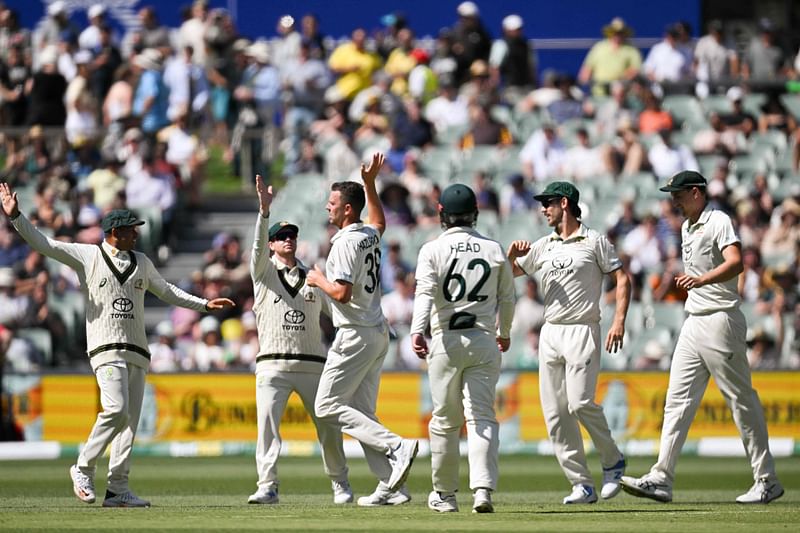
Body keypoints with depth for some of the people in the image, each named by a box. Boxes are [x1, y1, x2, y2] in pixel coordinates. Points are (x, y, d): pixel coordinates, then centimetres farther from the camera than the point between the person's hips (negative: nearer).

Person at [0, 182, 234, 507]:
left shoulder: (141, 262, 19)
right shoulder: (87, 256, 4)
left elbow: (166, 291, 33)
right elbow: (41, 243, 0)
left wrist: (204, 304, 29)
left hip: (137, 352, 6)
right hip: (106, 348, -6)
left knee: (130, 420, 1)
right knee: (116, 409, -23)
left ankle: (118, 490, 2)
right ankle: (84, 469, -6)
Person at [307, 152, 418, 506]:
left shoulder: (346, 242, -16)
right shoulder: (370, 234, 11)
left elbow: (342, 292, -24)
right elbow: (379, 221, 38)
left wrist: (319, 280, -6)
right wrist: (370, 183, 33)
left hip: (356, 336, -9)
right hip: (378, 333, 9)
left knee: (327, 406, -7)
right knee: (361, 412, 10)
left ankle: (397, 447, -19)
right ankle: (391, 487, 2)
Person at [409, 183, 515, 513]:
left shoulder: (433, 250, -1)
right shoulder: (494, 250, 6)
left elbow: (425, 292, -16)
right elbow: (507, 298, 13)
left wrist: (417, 330, -27)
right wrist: (504, 333, 29)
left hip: (446, 341, -1)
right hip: (484, 341, 1)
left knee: (445, 421, 10)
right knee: (482, 417, -1)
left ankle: (444, 494, 17)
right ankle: (483, 488, -19)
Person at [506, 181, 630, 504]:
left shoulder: (594, 241, 0)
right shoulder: (543, 246, 16)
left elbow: (622, 279, -2)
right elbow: (509, 274, 21)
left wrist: (619, 321, -14)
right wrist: (512, 255, -2)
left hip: (582, 332, -6)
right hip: (550, 333, 6)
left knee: (580, 403, -19)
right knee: (555, 413, -1)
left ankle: (612, 461, 4)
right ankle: (582, 485, 1)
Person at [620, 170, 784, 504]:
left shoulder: (719, 222, -11)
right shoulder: (687, 227, 17)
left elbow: (736, 263, -27)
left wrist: (701, 280, -41)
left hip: (721, 322, -9)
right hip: (694, 323, 9)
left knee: (742, 401, -4)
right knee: (678, 400, 2)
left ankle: (767, 481, 2)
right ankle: (661, 479, -2)